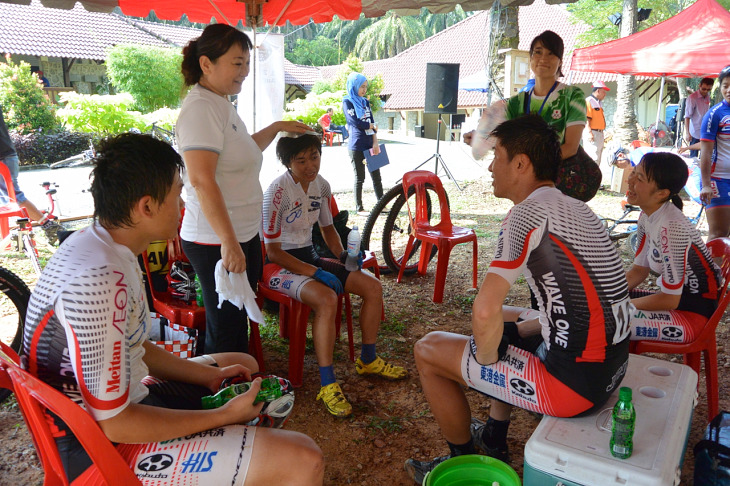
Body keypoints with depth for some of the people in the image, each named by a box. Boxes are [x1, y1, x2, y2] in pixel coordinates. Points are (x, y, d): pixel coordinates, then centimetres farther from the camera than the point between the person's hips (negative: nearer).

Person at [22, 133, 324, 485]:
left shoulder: (97, 243, 1)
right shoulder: (98, 281, -30)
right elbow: (115, 423, -26)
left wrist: (211, 375, 6)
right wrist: (225, 415, -16)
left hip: (117, 399, 10)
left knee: (244, 366, 28)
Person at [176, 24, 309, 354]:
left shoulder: (220, 104, 14)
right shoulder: (200, 108, -18)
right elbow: (201, 180, -27)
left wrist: (275, 128, 23)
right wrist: (229, 242, -29)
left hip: (242, 235, 10)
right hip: (217, 244, -10)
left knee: (238, 323, 20)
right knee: (225, 331, 2)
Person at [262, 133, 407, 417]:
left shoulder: (321, 186, 1)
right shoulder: (277, 192, -21)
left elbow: (327, 228, 18)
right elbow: (272, 251, -19)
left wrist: (343, 254, -2)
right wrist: (316, 273, -25)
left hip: (309, 257, 8)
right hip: (278, 265, -7)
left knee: (373, 287, -4)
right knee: (327, 299, -36)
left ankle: (368, 360, 15)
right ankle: (327, 385, -24)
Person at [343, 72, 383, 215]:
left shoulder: (365, 101, 14)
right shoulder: (347, 102, -4)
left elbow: (372, 122, 8)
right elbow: (356, 123, -14)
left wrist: (375, 143, -3)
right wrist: (372, 126, 1)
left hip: (369, 145, 6)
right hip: (356, 147, -5)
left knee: (376, 177, 6)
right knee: (359, 179, 2)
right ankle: (359, 208, 11)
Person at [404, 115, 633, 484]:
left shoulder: (527, 212, -19)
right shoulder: (575, 208, 11)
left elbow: (484, 310, -26)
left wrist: (487, 360, -7)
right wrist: (519, 329, 12)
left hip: (575, 383, -9)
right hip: (611, 367, 10)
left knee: (428, 350, 1)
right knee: (503, 321, 32)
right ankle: (494, 440, 41)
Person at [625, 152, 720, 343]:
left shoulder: (672, 227, -28)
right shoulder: (647, 216, -1)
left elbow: (669, 299, -23)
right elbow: (639, 270, 9)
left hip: (695, 313, -9)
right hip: (674, 297, 9)